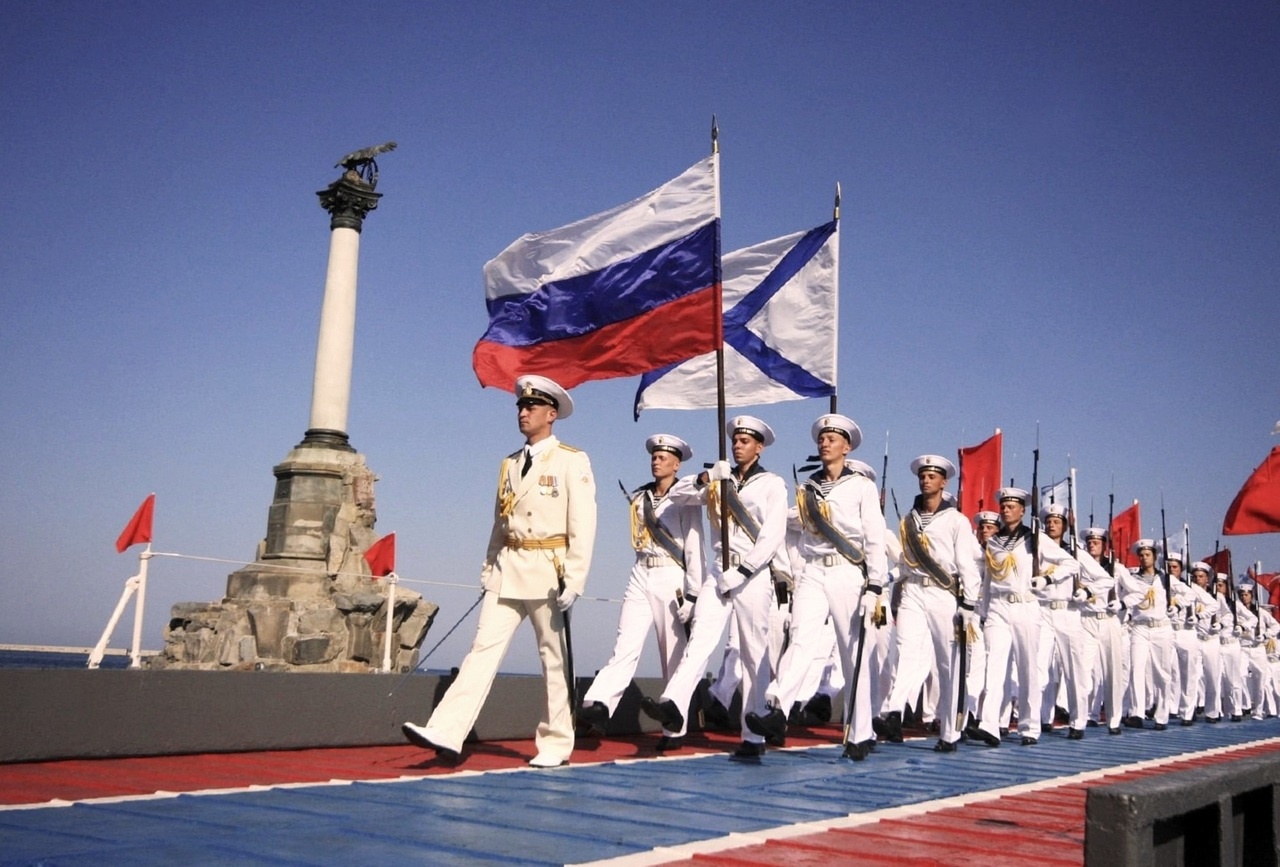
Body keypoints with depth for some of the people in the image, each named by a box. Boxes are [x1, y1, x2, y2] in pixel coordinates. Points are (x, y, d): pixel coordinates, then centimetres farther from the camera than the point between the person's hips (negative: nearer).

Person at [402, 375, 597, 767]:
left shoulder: (572, 461, -2)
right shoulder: (510, 464, 16)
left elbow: (582, 524, -9)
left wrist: (574, 579, -15)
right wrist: (488, 569, 12)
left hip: (547, 570, -5)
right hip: (507, 570, 5)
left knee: (554, 659, 4)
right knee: (484, 648, -4)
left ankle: (556, 744, 14)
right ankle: (447, 733, -10)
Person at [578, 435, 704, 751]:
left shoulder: (685, 500, -2)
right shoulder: (639, 498, 14)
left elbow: (694, 549, -7)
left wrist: (692, 594, -12)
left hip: (671, 579, -4)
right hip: (640, 577, 4)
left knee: (673, 657, 2)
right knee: (625, 646, -12)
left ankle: (675, 729, 9)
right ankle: (599, 706, -27)